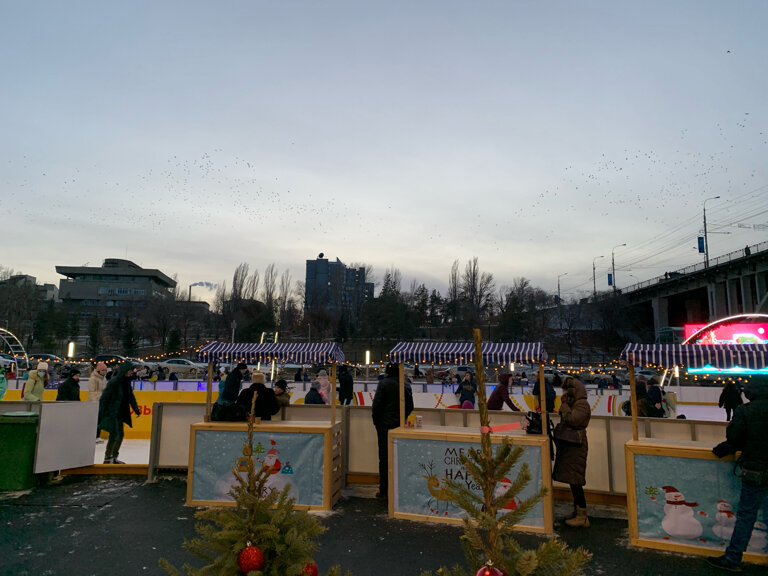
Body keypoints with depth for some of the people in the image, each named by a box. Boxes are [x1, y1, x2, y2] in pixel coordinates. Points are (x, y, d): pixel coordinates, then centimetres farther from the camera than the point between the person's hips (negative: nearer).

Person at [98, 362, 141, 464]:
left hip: (120, 413, 8)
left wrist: (136, 409, 11)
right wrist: (101, 413, -19)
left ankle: (114, 458, 23)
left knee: (120, 434, 11)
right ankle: (107, 458, 7)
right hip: (110, 413, -8)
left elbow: (131, 396, 14)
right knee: (114, 434, -7)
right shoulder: (114, 381, -18)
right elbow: (104, 397, -18)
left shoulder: (126, 381, 6)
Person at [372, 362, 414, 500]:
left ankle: (384, 491, 6)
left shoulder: (383, 384, -10)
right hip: (400, 426, 4)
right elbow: (410, 406, 8)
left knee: (384, 458, 3)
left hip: (385, 425, -4)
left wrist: (375, 420, 1)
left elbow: (376, 405, -12)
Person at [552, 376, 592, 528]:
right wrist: (565, 404, 9)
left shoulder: (582, 404, -13)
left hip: (576, 446, -10)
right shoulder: (573, 403, 17)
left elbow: (571, 420, -24)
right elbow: (565, 422, 21)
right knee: (572, 480, 14)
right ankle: (577, 511, 24)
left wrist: (564, 405, -15)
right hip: (568, 446, 10)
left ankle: (582, 517, 0)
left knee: (575, 481, -6)